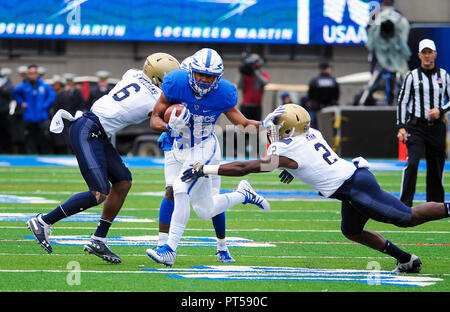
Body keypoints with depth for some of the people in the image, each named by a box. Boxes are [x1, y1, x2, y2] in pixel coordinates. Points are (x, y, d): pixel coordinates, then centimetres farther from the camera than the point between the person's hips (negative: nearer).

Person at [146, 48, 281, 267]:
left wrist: (264, 124, -23)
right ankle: (242, 194, 41)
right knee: (205, 211, 11)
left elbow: (242, 124, -4)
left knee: (181, 190, -26)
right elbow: (155, 119, -13)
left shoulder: (223, 93, -17)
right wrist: (169, 127, -34)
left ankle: (170, 250, -19)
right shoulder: (176, 84, -18)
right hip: (181, 149, 3)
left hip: (205, 149, -3)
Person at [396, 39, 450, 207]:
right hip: (416, 128, -3)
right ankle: (404, 204, -20)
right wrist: (401, 127, -8)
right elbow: (402, 102, 1)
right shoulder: (412, 76, 2)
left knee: (436, 168, 6)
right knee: (412, 163, -18)